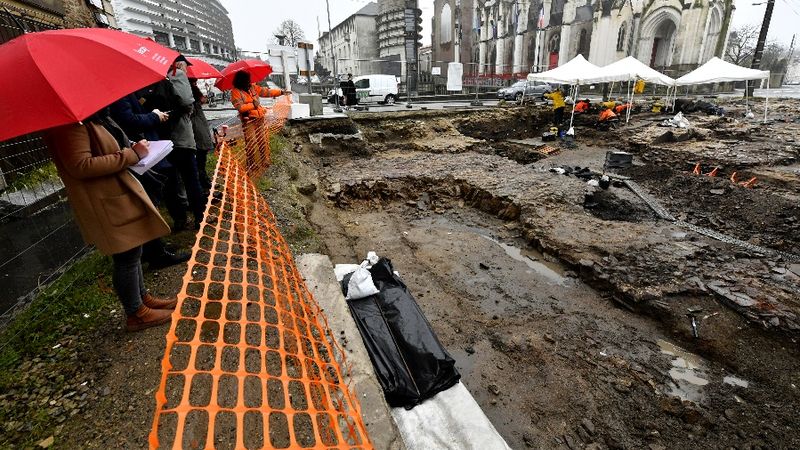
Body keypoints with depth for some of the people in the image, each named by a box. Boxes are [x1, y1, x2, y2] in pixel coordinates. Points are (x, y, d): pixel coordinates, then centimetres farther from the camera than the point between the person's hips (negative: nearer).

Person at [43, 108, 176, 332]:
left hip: (119, 193, 10)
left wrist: (131, 148, 4)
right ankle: (136, 313, 18)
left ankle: (143, 297, 35)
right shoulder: (70, 123, -20)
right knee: (127, 257, 1)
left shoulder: (92, 118, 10)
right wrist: (131, 155, -22)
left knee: (133, 252, 19)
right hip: (105, 204, -10)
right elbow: (80, 166, -25)